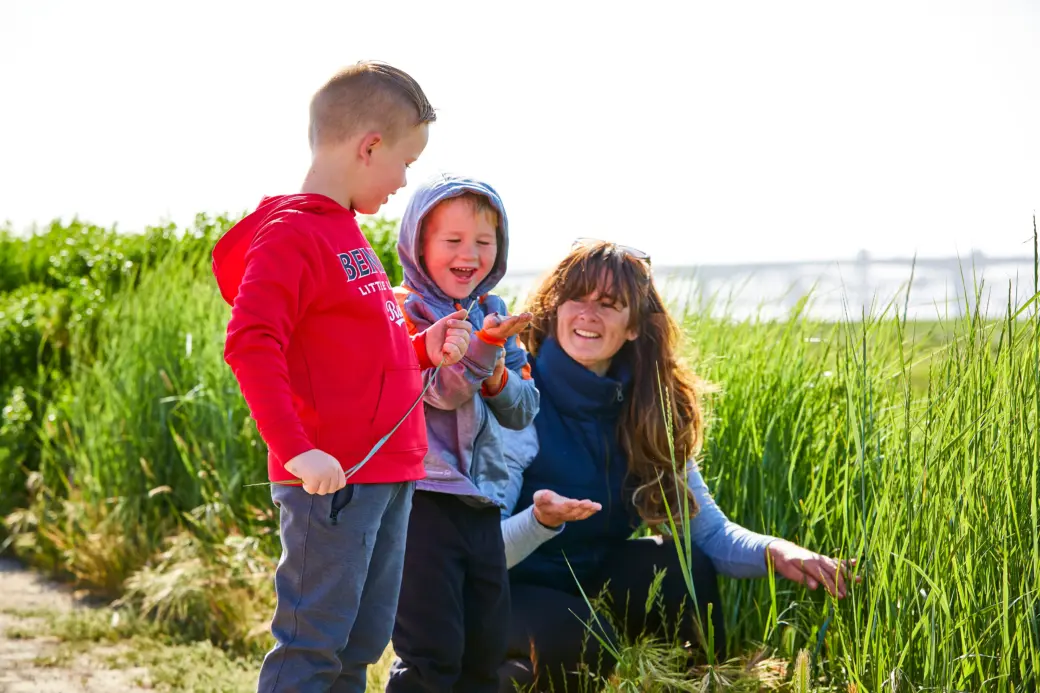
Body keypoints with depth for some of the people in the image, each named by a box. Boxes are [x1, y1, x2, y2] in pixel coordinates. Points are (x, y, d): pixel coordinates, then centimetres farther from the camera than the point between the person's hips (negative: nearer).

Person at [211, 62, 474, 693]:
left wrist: (424, 350, 8)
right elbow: (251, 346, -21)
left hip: (387, 474, 9)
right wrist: (296, 451, -26)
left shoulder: (348, 232, 17)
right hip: (332, 480, -9)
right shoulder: (290, 233, -12)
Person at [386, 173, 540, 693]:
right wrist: (485, 346, -34)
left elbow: (523, 411, 11)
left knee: (486, 651, 12)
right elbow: (441, 391, -18)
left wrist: (499, 380, -10)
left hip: (481, 503, 7)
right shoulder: (402, 311, -6)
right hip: (423, 498, -6)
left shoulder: (492, 315, 13)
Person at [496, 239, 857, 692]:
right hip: (507, 592, -4)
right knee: (578, 642, -33)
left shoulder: (646, 408, -3)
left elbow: (708, 528, -8)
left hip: (595, 581, 5)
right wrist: (540, 522, -44)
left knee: (680, 568, -21)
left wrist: (773, 551, -29)